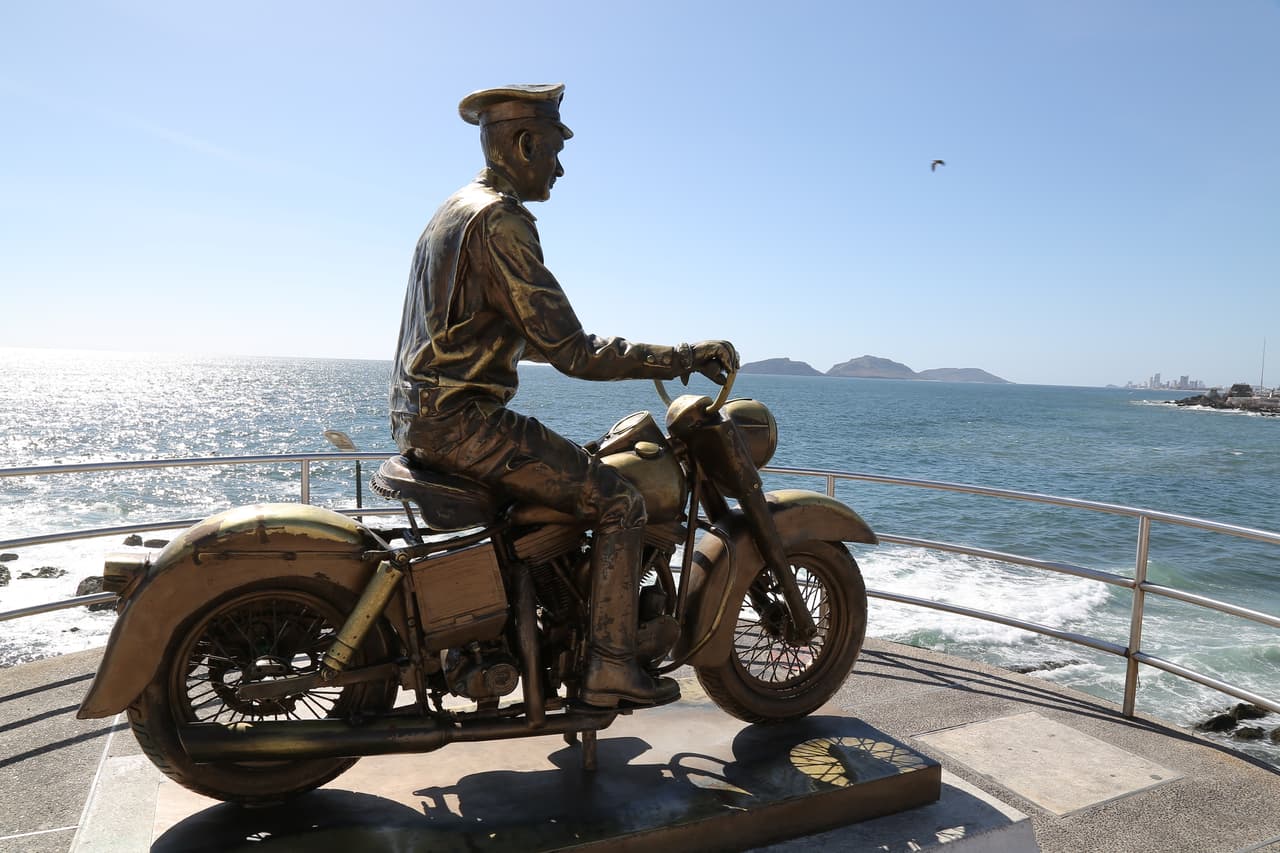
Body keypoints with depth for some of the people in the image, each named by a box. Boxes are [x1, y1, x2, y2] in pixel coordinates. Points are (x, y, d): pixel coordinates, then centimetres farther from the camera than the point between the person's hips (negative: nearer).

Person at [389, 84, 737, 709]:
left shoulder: (455, 211, 19)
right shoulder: (501, 220, -15)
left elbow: (521, 335, 26)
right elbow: (569, 353, -20)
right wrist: (685, 356, -15)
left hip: (420, 416, 11)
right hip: (463, 419, -11)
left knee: (574, 474, 26)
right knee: (619, 503, -9)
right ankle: (609, 668, -4)